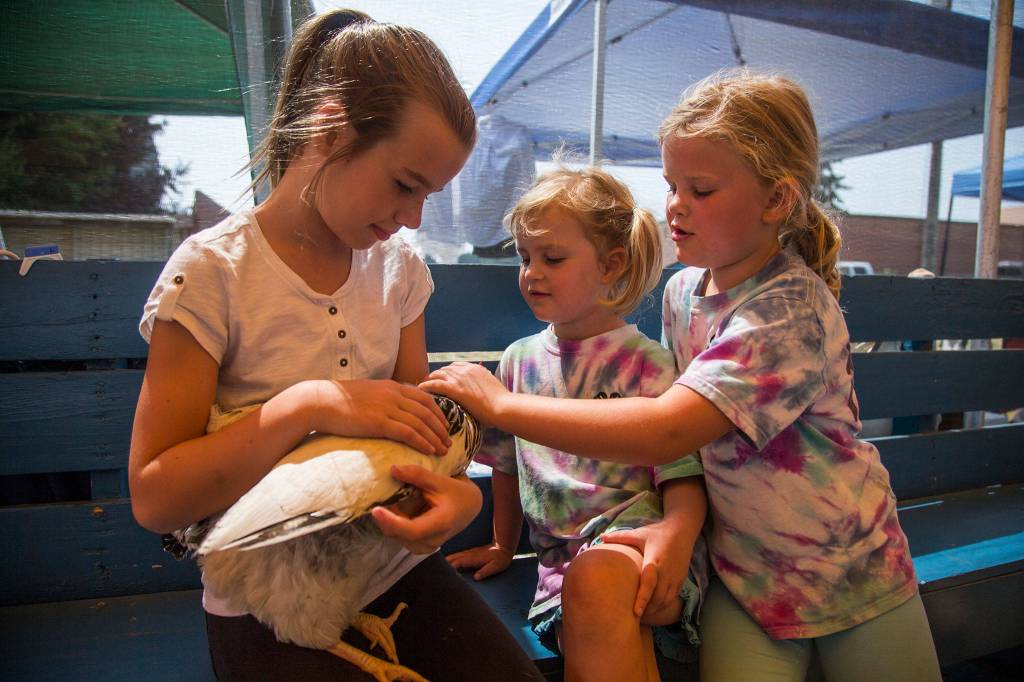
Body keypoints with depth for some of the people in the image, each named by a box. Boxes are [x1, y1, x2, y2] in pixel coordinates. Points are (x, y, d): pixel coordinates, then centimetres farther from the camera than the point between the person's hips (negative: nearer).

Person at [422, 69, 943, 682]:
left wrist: (501, 404, -34)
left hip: (850, 570, -4)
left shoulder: (792, 309, -26)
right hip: (741, 574, 4)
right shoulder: (681, 292, -3)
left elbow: (665, 433, -38)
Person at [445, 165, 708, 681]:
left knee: (598, 576, -36)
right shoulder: (520, 360, 11)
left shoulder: (649, 365, -2)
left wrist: (677, 532, -25)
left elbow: (683, 479, -4)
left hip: (639, 536, -2)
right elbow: (506, 465, 22)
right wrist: (503, 547, 29)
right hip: (560, 556, 2)